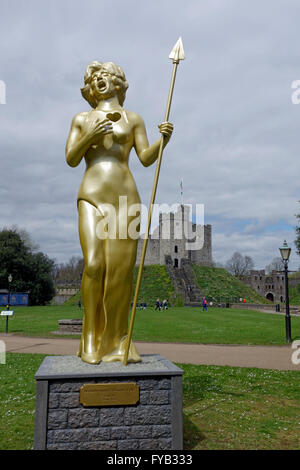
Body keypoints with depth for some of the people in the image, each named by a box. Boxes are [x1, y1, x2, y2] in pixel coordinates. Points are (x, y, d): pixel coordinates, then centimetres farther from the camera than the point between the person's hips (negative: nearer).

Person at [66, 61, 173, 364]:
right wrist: (89, 137, -8)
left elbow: (146, 158, 7)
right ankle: (91, 338, -1)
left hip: (125, 196, 0)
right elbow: (70, 159, 9)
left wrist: (163, 140, -12)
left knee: (122, 268, -6)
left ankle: (117, 340, 6)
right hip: (91, 195, 0)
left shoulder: (133, 119, 17)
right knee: (94, 264, -15)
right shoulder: (81, 120, 19)